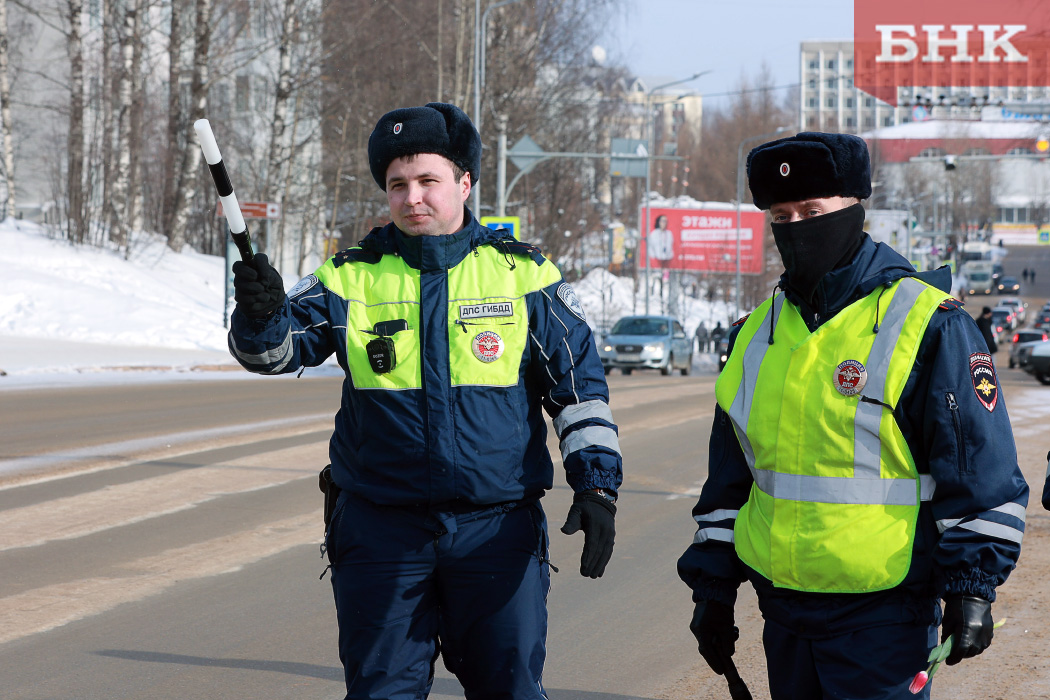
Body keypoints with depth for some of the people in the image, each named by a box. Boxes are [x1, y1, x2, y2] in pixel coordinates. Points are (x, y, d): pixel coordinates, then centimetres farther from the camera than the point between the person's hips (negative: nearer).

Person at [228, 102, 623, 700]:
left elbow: (580, 383, 7)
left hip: (497, 531, -1)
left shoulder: (523, 275, 3)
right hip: (382, 531, 1)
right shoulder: (353, 278, 4)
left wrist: (597, 485, -1)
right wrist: (261, 315, -27)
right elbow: (280, 347, -4)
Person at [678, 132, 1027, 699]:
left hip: (883, 612, -6)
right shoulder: (757, 333, 12)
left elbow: (982, 472, -7)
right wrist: (712, 587, 17)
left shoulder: (928, 326, -7)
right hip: (783, 605, 6)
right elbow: (729, 478, 19)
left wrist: (971, 588, -12)